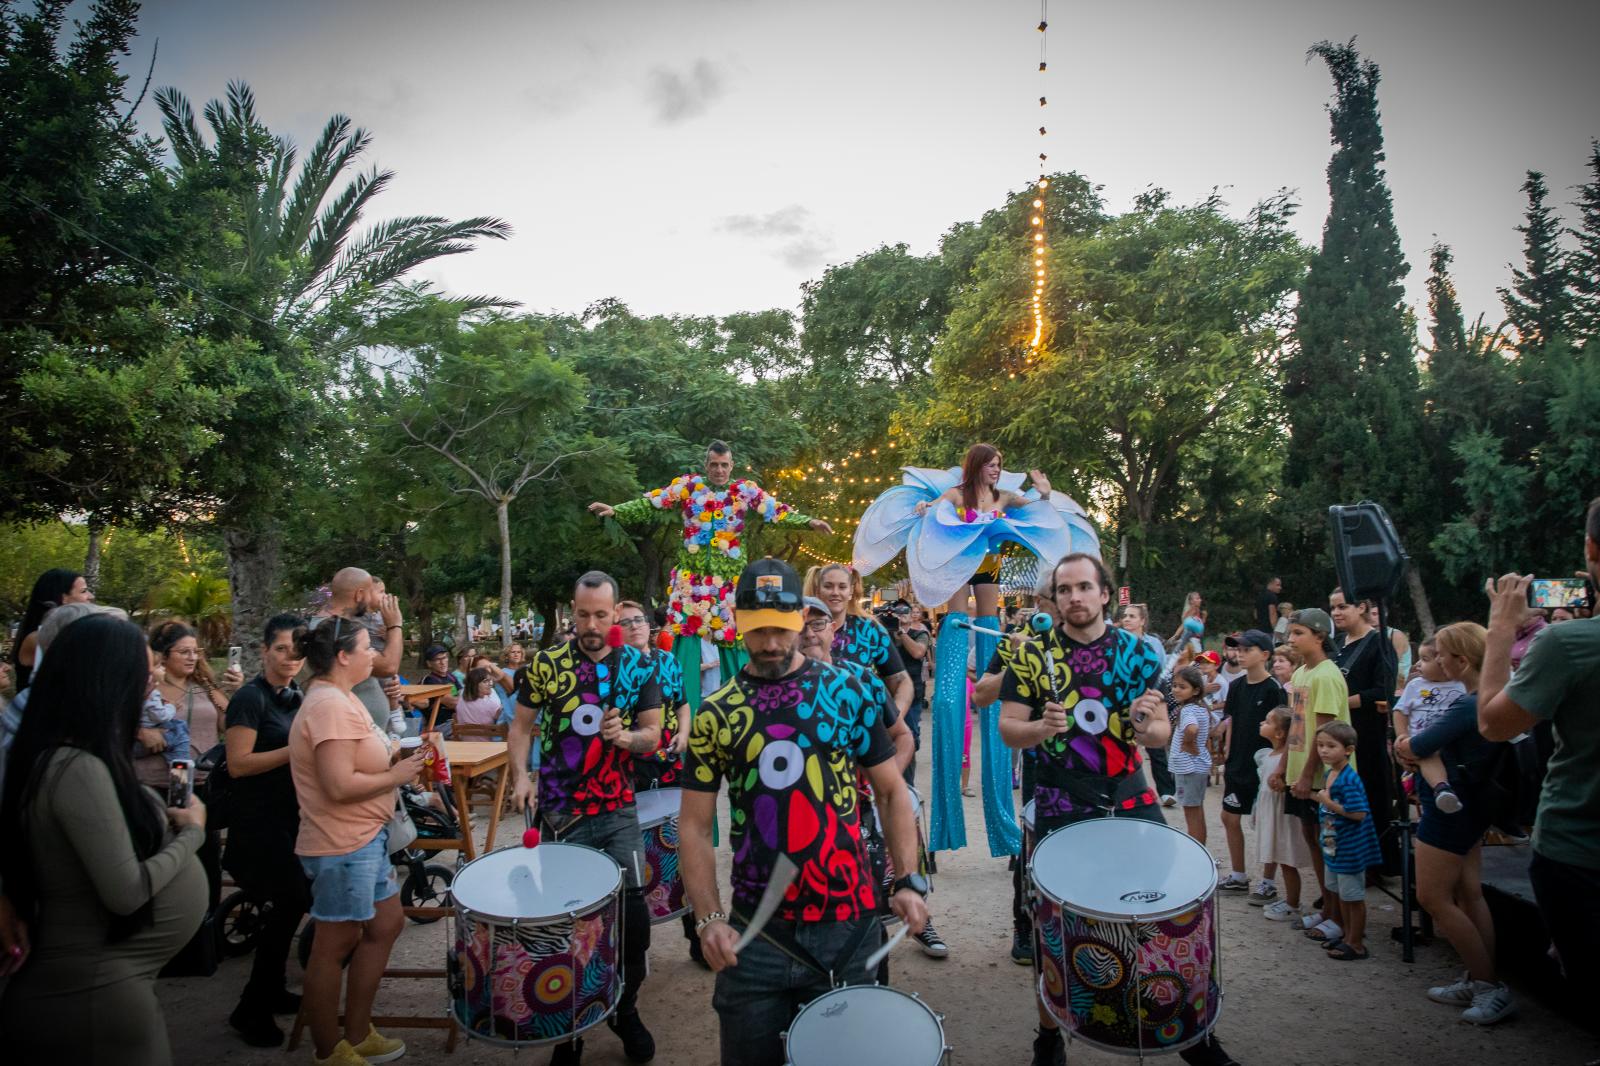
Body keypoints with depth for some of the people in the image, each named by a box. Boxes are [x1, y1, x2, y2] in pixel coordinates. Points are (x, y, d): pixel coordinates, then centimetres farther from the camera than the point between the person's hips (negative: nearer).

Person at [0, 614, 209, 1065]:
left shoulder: (64, 757, 4)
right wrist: (192, 831, -13)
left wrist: (166, 820, -1)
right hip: (96, 993, -9)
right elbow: (127, 892, -26)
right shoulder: (77, 768, -25)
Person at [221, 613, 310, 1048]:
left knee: (290, 902, 14)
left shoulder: (294, 696, 8)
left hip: (288, 814, 8)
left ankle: (271, 992, 30)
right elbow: (238, 764, -21)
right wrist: (295, 751, -26)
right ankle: (251, 1009, 10)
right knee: (286, 904, -6)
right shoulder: (250, 698, -16)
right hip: (256, 820, -8)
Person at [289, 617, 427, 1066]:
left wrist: (395, 758, 6)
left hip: (364, 838, 11)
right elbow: (340, 785, -28)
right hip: (342, 847, -11)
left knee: (387, 923, 18)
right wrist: (397, 776, -16)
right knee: (335, 946, 6)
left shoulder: (339, 698, 11)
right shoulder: (330, 706, -23)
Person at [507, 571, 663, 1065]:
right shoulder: (546, 664, -3)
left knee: (633, 912, 1)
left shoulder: (639, 667, -1)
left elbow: (653, 735, 2)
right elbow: (521, 726, 3)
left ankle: (625, 1008, 29)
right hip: (562, 813, 0)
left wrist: (628, 737, -20)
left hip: (619, 812, 1)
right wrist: (520, 776, -13)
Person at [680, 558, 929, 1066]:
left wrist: (909, 880, -6)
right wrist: (709, 918, -9)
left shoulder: (848, 691, -2)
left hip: (848, 920, 0)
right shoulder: (715, 713, -1)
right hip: (757, 929, 1)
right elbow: (694, 825, 1)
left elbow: (892, 791, 4)